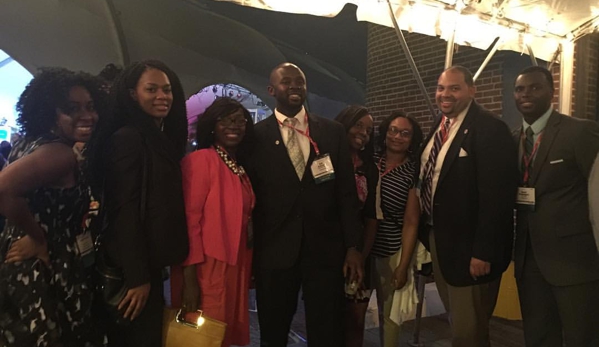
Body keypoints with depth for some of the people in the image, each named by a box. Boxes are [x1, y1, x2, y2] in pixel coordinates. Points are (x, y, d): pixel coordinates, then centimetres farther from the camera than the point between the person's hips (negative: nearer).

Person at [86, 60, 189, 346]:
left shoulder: (164, 138, 11)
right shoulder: (127, 137, -15)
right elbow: (125, 210, -20)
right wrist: (137, 277, -20)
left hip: (151, 261, 9)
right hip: (133, 268, -9)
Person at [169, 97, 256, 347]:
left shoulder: (239, 169, 11)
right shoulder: (201, 160, -13)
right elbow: (189, 218, -18)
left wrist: (247, 269, 14)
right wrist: (189, 277, -19)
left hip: (234, 267, 8)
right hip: (207, 268, -8)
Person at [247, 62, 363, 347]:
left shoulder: (333, 132, 5)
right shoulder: (257, 136, 0)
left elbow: (347, 192, 3)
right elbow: (249, 197, 1)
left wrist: (353, 246, -1)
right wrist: (249, 253, 1)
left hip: (325, 249, 1)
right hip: (274, 252, 0)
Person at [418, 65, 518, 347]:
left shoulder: (489, 129, -17)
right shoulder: (439, 126, 9)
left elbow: (496, 196, -22)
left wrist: (483, 251, -23)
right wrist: (427, 234, 11)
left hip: (469, 246, -8)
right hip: (437, 237, 8)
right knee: (456, 321, 24)